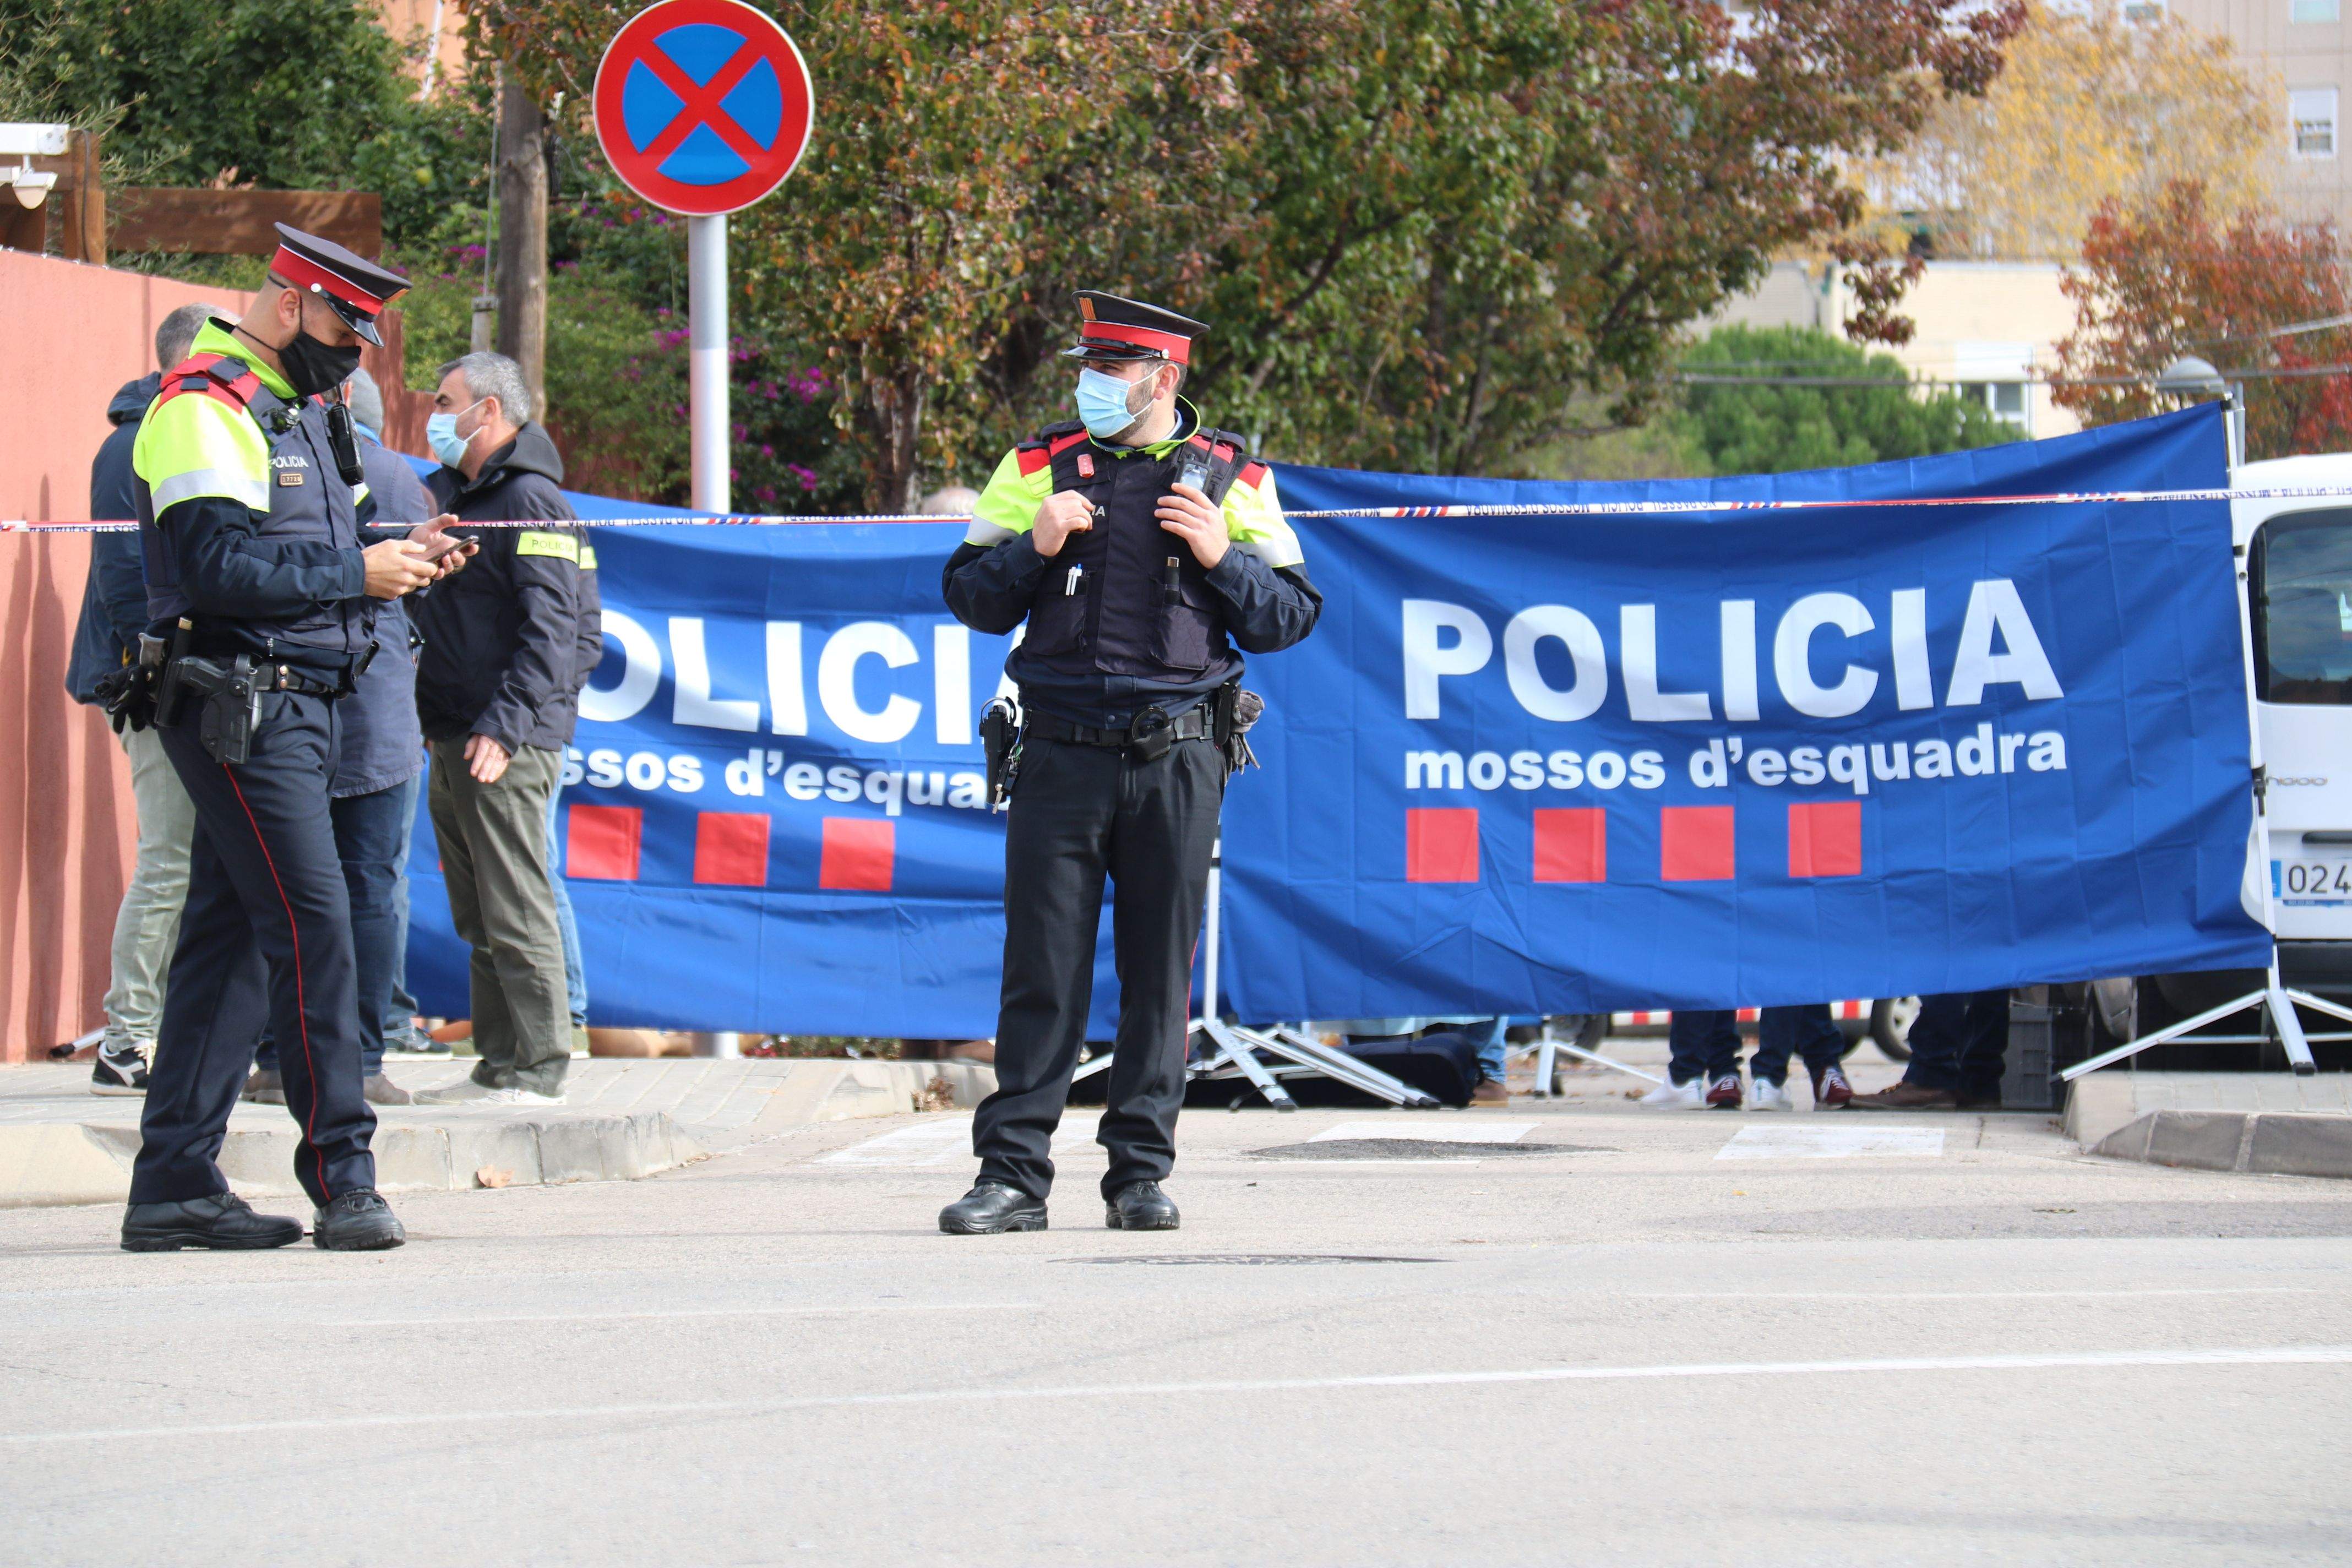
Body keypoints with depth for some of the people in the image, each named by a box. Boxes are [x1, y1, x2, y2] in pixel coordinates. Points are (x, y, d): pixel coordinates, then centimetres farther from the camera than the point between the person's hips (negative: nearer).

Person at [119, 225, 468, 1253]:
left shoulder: (302, 413, 20)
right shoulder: (204, 407, -12)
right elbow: (217, 565, -21)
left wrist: (400, 551, 6)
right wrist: (357, 571, -19)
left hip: (294, 705, 10)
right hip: (240, 703, -10)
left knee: (230, 936, 8)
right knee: (312, 925, -12)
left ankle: (173, 1183, 10)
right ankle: (342, 1178, -9)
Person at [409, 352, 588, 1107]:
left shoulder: (530, 502, -9)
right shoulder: (448, 494, 19)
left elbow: (551, 629, -16)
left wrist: (503, 727, -22)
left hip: (506, 742, -9)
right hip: (451, 741, 9)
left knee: (516, 910, -8)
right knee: (479, 920, 11)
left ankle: (539, 1070, -7)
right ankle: (498, 1066, 15)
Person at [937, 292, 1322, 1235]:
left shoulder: (1231, 479, 7)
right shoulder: (1040, 468, 9)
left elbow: (1290, 618, 7)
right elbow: (969, 598, 10)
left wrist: (1222, 555, -9)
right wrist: (1032, 547, -7)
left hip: (1177, 758, 0)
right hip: (1061, 755, 0)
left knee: (1160, 971, 3)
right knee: (1043, 969, -3)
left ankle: (1141, 1173, 10)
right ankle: (1013, 1173, 0)